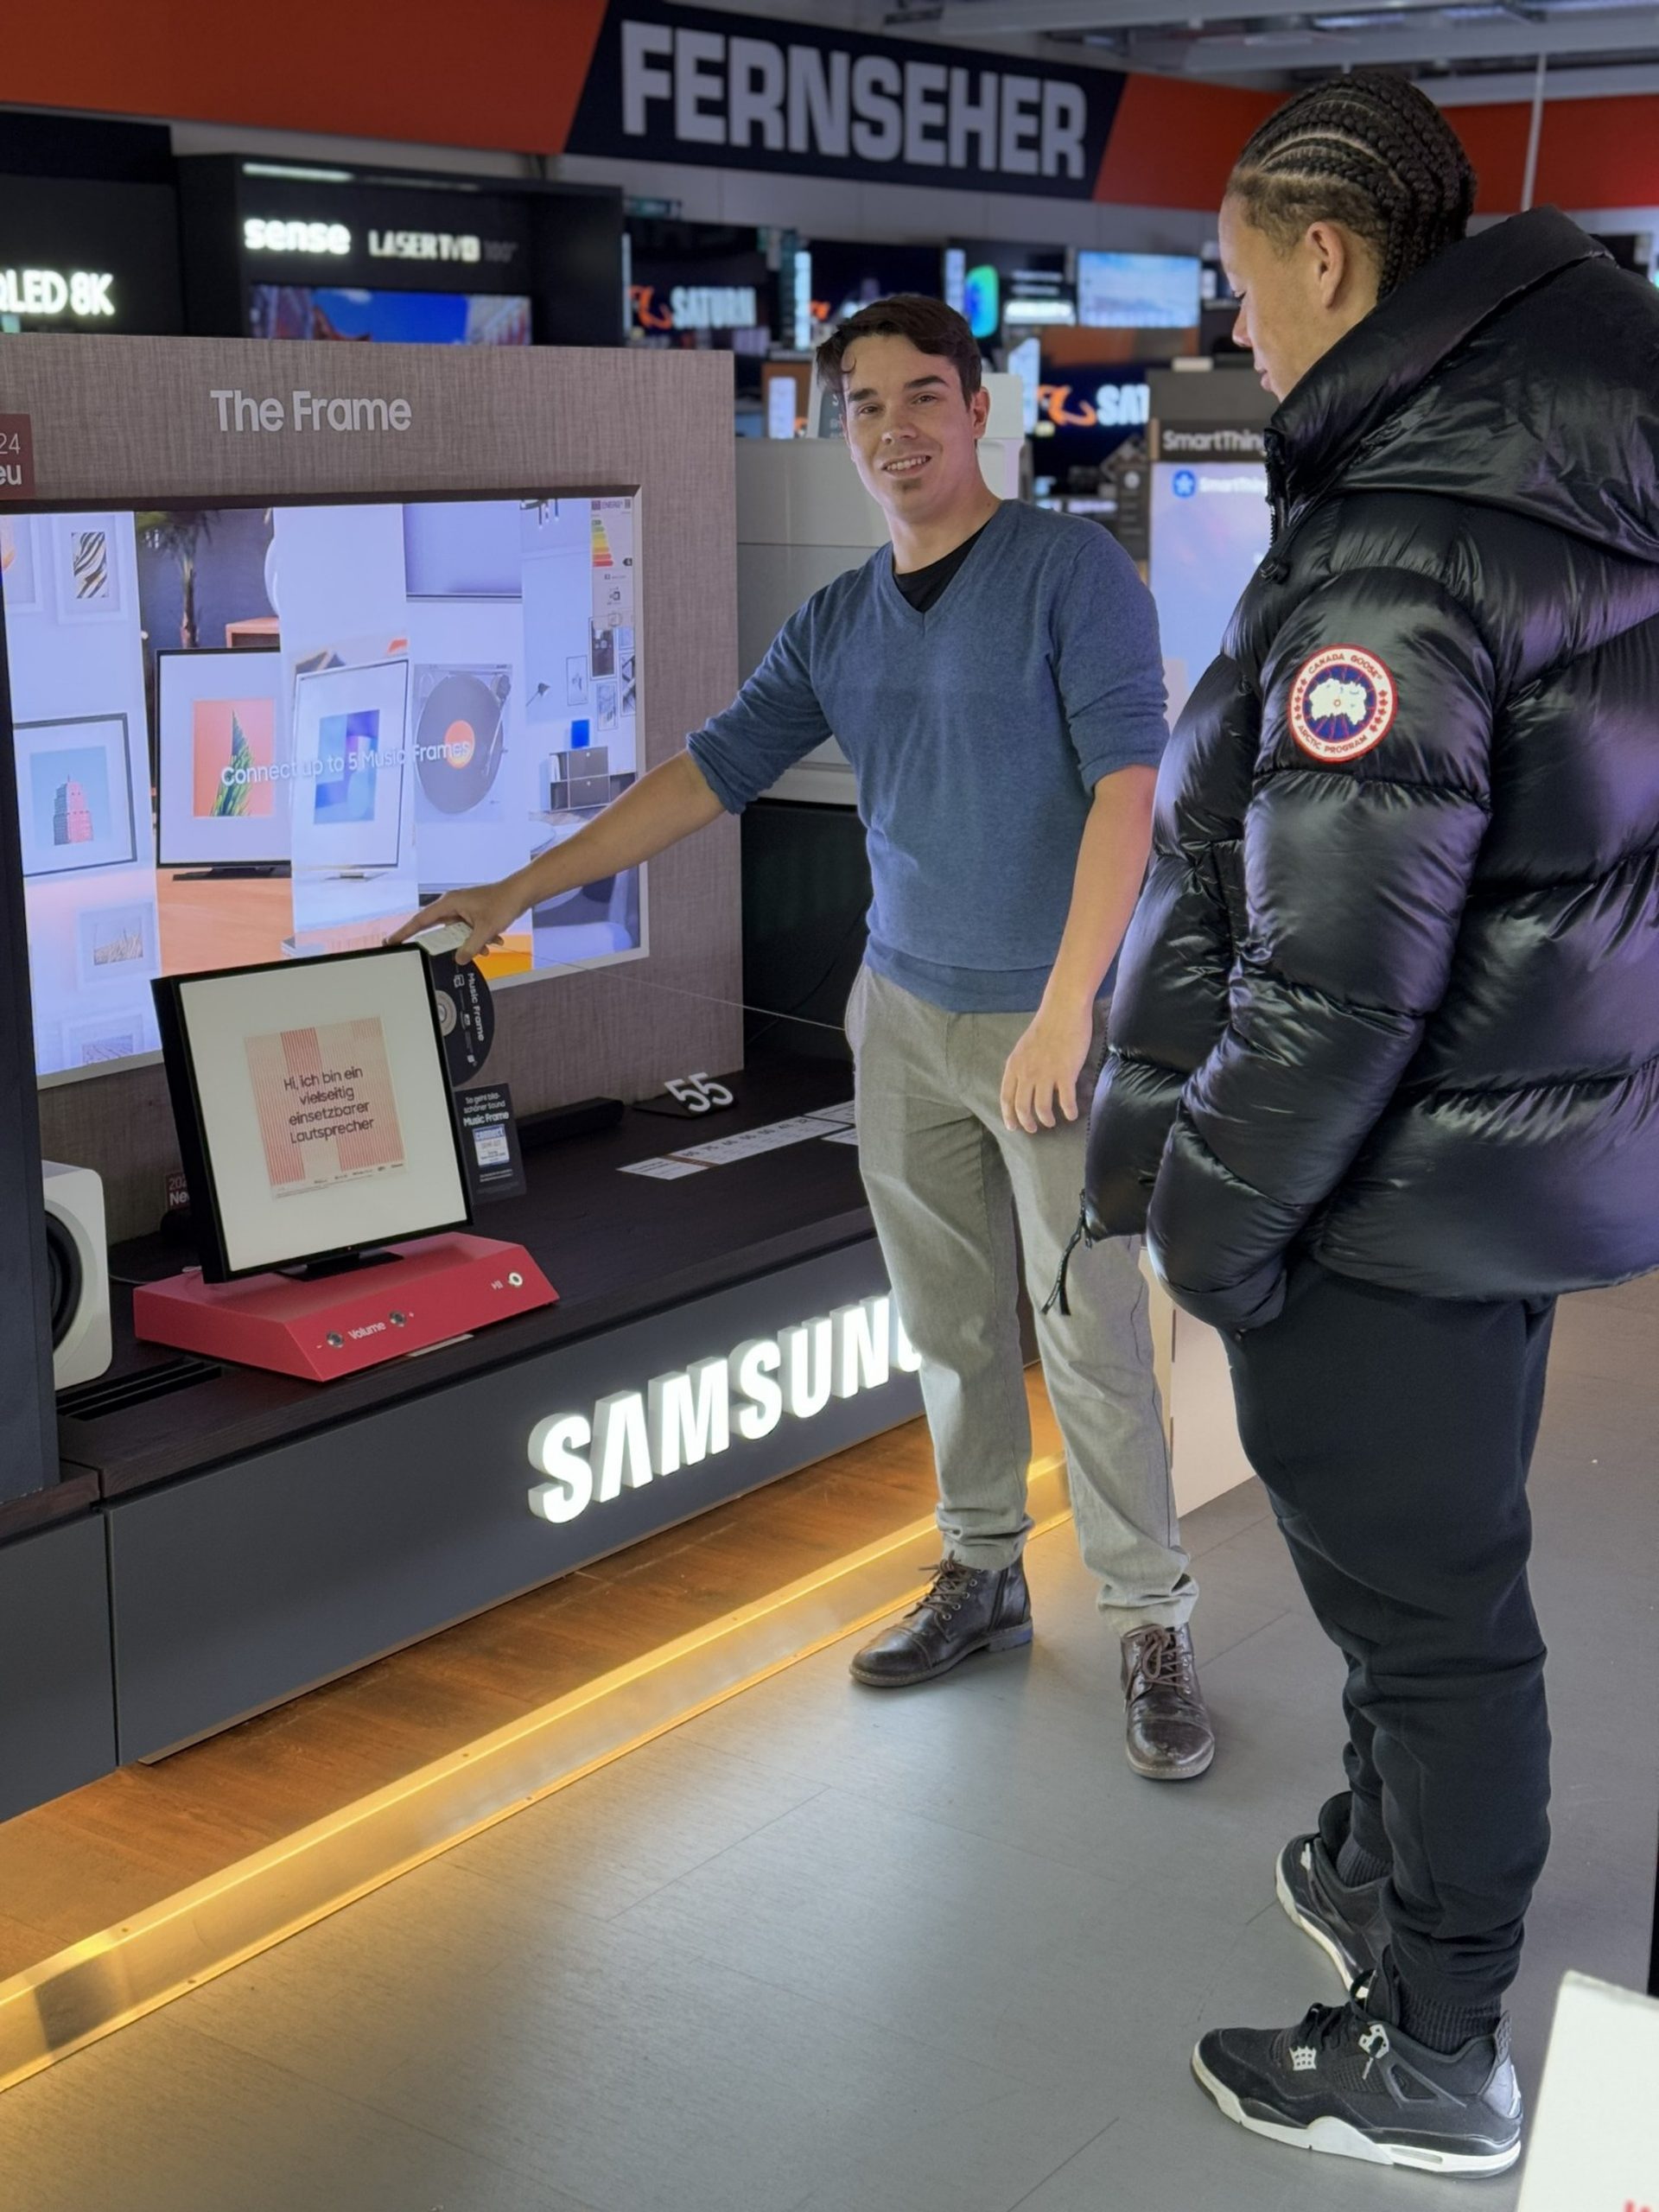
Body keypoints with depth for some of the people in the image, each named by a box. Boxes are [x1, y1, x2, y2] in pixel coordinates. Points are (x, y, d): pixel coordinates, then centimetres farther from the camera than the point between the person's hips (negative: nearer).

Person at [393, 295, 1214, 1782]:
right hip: (903, 1010, 6)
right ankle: (982, 1576, 27)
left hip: (1051, 1017, -5)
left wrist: (1065, 1006, -22)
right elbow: (714, 770, 11)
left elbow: (1125, 783, -14)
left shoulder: (1073, 571, -7)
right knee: (951, 1322, 12)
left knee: (1089, 1334, -2)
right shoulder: (838, 624, 11)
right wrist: (519, 893, 7)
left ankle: (1152, 1628, 10)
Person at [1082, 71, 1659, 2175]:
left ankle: (1432, 2059, 24)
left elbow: (1337, 972, -26)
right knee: (1426, 1575, 25)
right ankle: (1386, 1879, 46)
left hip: (1394, 1196, -9)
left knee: (1421, 1604, 6)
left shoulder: (1396, 557, -24)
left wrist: (1215, 1214, -13)